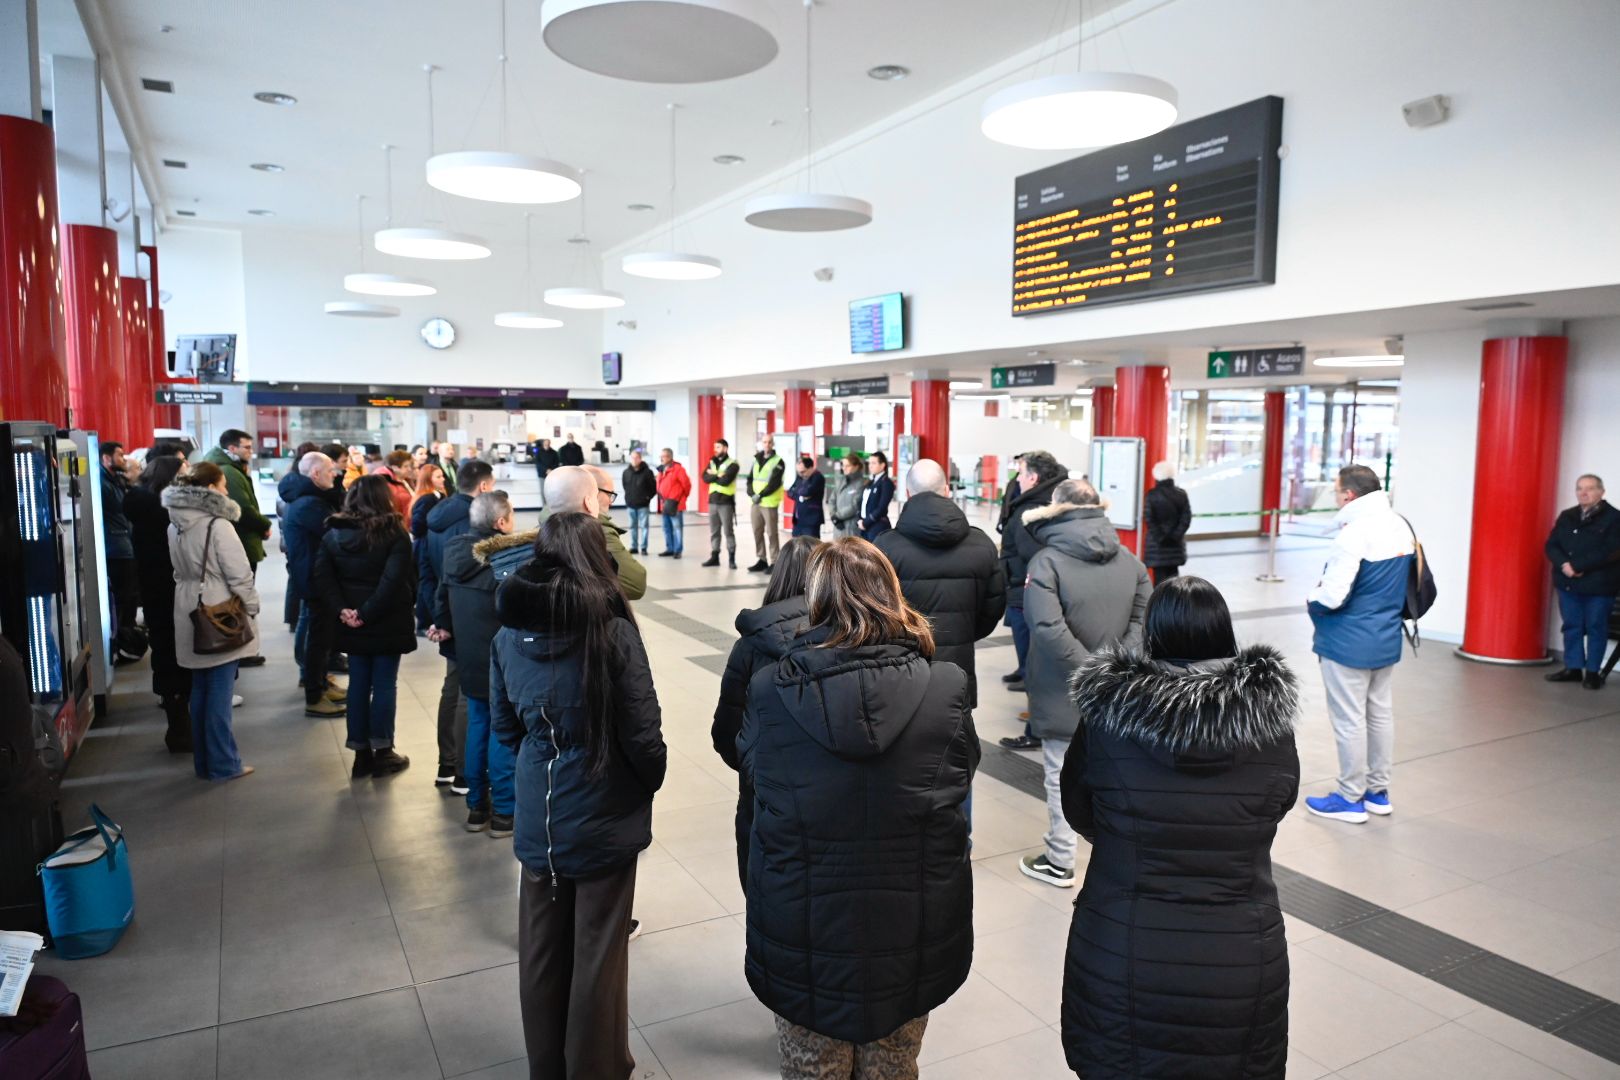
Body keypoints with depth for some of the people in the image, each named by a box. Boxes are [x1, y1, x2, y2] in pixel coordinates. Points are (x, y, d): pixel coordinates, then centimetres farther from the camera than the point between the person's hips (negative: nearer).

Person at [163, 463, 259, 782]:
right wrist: (252, 607, -4)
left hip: (191, 615, 8)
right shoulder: (218, 526, -18)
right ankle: (223, 763, 5)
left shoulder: (175, 525, 7)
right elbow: (239, 575, -17)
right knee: (219, 691, -2)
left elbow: (179, 569, 13)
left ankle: (203, 761, 22)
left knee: (200, 689, 14)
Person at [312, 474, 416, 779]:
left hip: (352, 624, 4)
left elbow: (321, 576, -3)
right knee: (385, 685, 4)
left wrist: (342, 609, -10)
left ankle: (361, 754, 16)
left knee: (358, 685, 11)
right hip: (388, 621, -4)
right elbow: (395, 579, -19)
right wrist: (368, 612, -16)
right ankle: (382, 753, 10)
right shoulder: (395, 533, -9)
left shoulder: (333, 533, 5)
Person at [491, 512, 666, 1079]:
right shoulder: (613, 632, -19)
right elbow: (644, 738, -16)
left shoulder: (508, 634, -5)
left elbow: (505, 726, 6)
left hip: (538, 820, 4)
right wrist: (651, 783, 4)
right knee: (598, 956, 12)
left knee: (541, 953, 19)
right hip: (603, 819, -4)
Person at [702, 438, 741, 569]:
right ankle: (714, 557, 16)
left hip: (726, 502, -6)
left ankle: (732, 558, 2)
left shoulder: (732, 464, -6)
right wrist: (718, 476, -14)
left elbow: (725, 480, -19)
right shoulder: (712, 462, 13)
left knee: (728, 531, -3)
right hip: (713, 501, 6)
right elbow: (705, 478, -2)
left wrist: (713, 476, -5)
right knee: (714, 531, 10)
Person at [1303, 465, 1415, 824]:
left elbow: (1332, 596, -26)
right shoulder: (1401, 527, 3)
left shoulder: (1354, 535, -24)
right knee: (1381, 715, 18)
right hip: (1387, 639, 9)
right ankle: (1378, 791, 30)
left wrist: (1311, 601, -7)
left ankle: (1351, 798, 14)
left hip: (1348, 644, -9)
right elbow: (1404, 584, 13)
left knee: (1349, 720, 3)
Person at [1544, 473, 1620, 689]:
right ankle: (1573, 668, 19)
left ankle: (1593, 672, 12)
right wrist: (1564, 565, -14)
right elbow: (1552, 545, 5)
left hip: (1598, 585, -5)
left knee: (1596, 628, 4)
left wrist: (1577, 566, -19)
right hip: (1567, 583, 5)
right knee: (1571, 626, 10)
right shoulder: (1566, 517, 10)